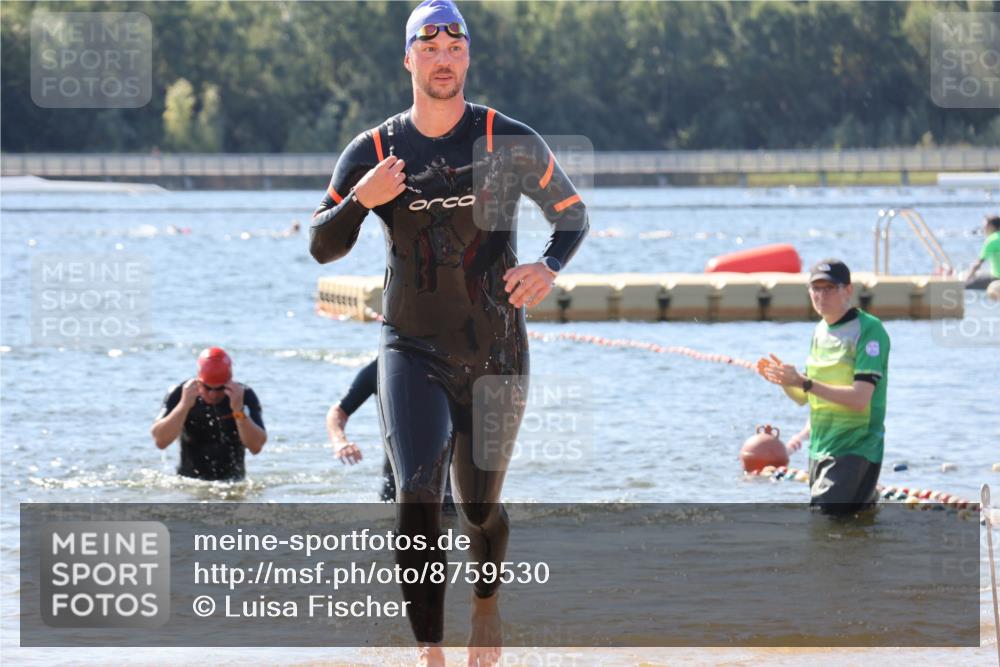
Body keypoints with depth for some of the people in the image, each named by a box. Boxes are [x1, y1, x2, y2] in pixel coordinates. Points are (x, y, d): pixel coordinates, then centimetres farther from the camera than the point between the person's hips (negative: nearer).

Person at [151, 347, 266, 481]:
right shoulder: (178, 394, -6)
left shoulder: (245, 396, -7)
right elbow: (160, 441, -15)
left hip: (232, 483, 1)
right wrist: (184, 405, -26)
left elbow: (256, 447, -15)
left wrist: (239, 410, -28)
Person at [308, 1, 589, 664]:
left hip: (496, 355, 0)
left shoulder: (512, 144, -3)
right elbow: (321, 247, 3)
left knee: (480, 507, 13)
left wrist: (549, 267, -12)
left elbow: (573, 213, 9)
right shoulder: (373, 152, -1)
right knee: (417, 502, -18)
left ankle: (487, 605, 45)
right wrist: (360, 200, -17)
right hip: (413, 353, 0)